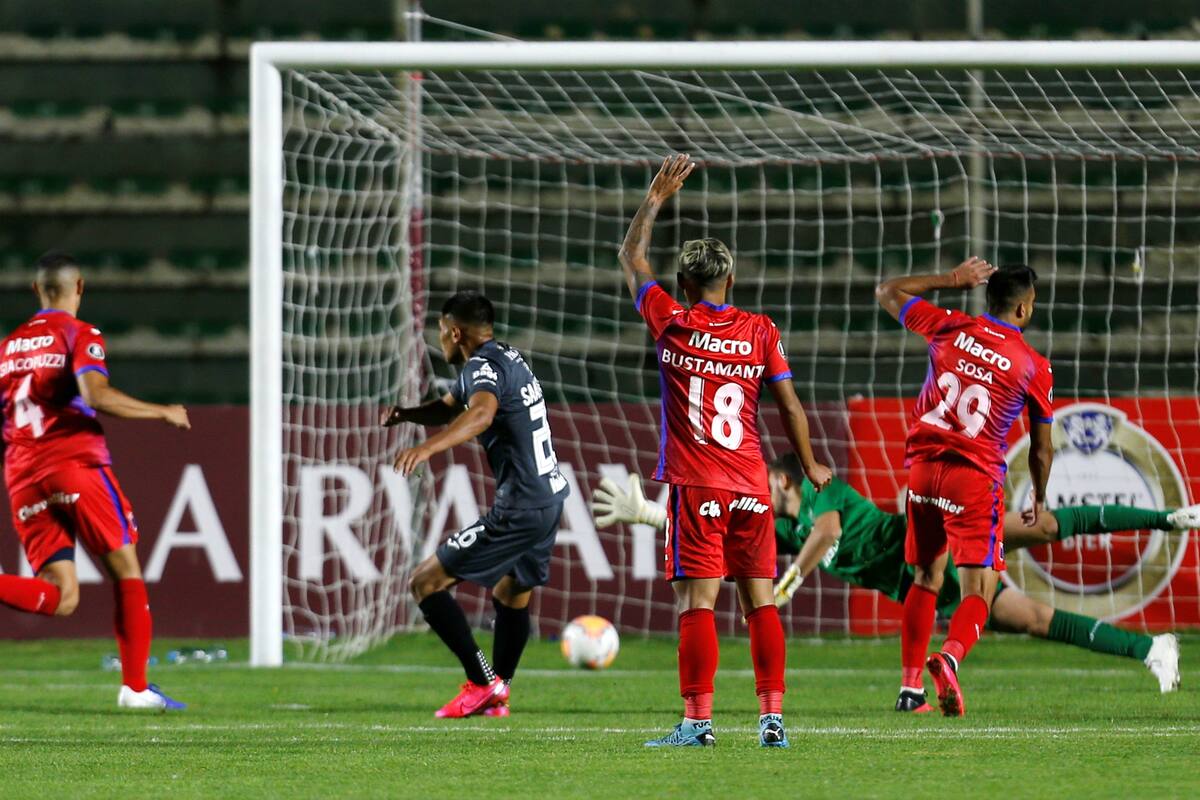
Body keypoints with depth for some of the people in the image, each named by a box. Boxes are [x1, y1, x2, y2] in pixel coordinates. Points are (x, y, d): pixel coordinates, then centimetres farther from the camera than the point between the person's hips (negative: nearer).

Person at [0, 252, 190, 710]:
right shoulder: (80, 335, 1)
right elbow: (97, 395, -16)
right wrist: (163, 413, -6)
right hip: (76, 465, -5)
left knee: (60, 598, 0)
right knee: (126, 572, 7)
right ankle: (135, 687, 3)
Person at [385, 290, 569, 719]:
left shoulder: (485, 366, -15)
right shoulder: (508, 358, 17)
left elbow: (481, 413, -38)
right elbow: (449, 408, 30)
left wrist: (428, 447, -53)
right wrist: (406, 414, 10)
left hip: (518, 511, -10)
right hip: (551, 496, 10)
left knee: (426, 583, -5)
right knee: (512, 594, 27)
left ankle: (482, 682, -7)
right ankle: (497, 697, 34)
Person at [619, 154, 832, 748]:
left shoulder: (672, 325, -2)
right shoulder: (760, 332, 3)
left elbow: (631, 259, 11)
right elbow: (789, 406, 5)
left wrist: (656, 199, 19)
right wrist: (810, 466, 18)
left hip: (695, 487, -3)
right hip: (751, 487, 3)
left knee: (698, 602, -7)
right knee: (760, 599, 6)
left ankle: (698, 719, -12)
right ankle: (772, 716, 4)